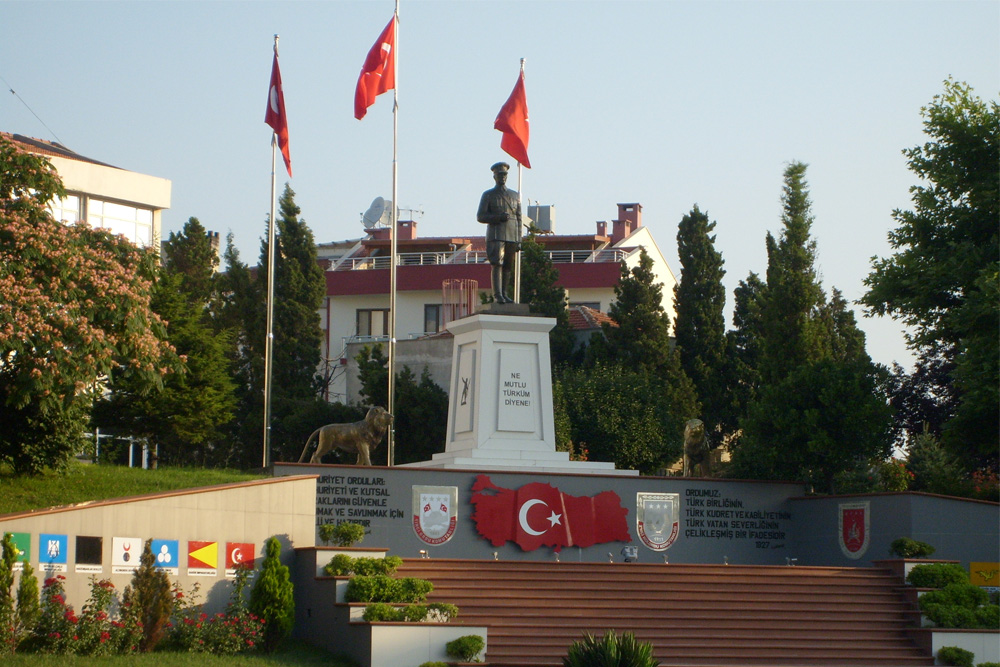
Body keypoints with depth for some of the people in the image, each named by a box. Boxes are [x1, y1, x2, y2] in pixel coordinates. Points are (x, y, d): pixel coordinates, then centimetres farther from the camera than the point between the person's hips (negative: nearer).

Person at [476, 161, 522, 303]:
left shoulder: (515, 196, 18)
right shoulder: (488, 195, 8)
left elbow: (519, 219, 15)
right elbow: (480, 217, 1)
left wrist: (519, 241, 8)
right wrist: (498, 217, -14)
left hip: (512, 236, 4)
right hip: (496, 236, -4)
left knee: (508, 267, 2)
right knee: (497, 265, -14)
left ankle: (505, 295, 5)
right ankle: (497, 295, -20)